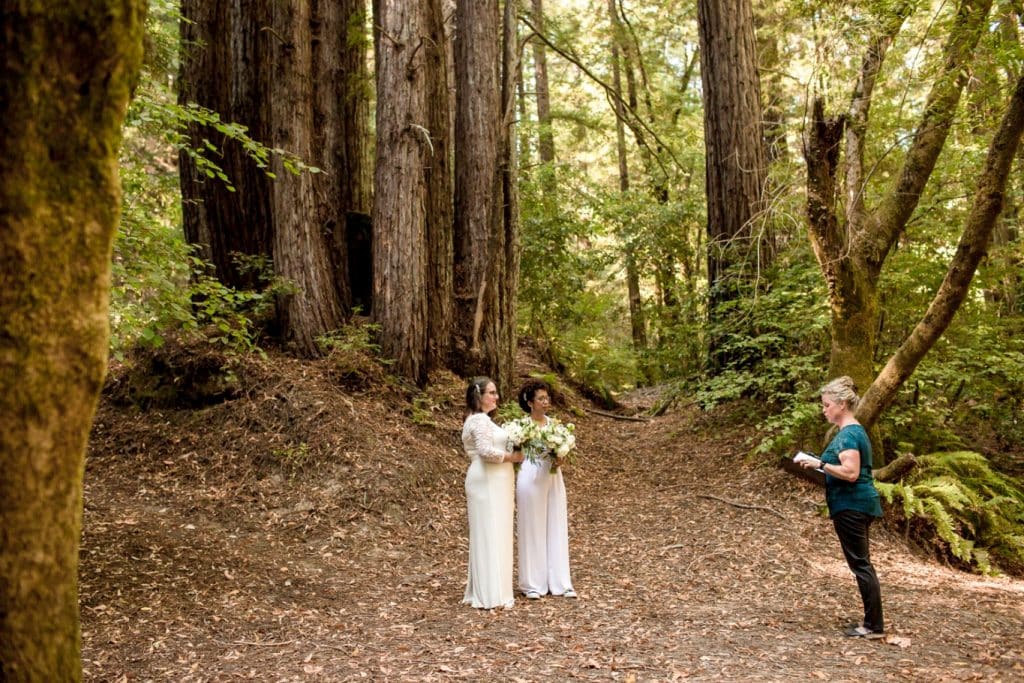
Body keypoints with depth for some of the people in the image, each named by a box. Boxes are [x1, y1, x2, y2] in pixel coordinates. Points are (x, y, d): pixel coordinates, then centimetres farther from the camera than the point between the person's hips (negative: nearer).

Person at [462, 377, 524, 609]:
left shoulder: (479, 419, 19)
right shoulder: (480, 420, -13)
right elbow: (486, 451, -24)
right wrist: (512, 457, -13)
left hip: (493, 483, 10)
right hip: (487, 483, -10)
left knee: (493, 535, 12)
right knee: (490, 535, -8)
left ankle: (482, 591, 17)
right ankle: (491, 594, -5)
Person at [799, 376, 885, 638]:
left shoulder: (848, 434, -17)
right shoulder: (853, 431, 15)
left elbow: (851, 473, -25)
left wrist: (820, 464, -18)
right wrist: (821, 465, 11)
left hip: (852, 506, -11)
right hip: (858, 505, 11)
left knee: (860, 564, -4)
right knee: (862, 564, 14)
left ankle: (874, 627, 2)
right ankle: (871, 623, 22)